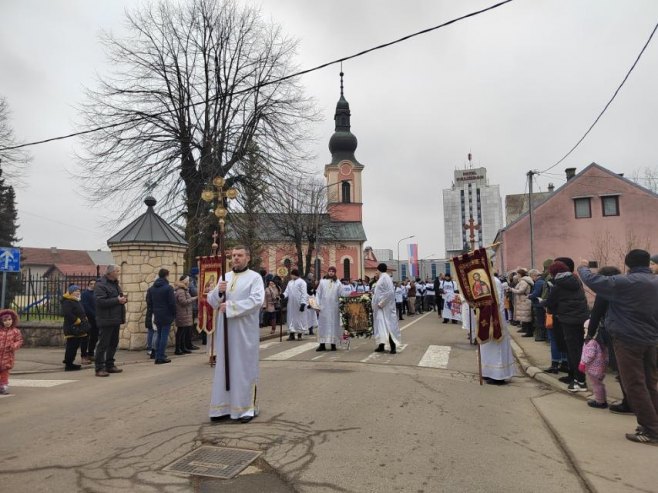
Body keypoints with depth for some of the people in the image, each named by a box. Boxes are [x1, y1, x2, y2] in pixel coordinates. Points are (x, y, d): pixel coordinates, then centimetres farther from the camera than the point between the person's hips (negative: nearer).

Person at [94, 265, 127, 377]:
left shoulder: (115, 284, 18)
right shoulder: (100, 285, -12)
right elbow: (100, 301, -23)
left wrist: (123, 299, 4)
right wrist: (117, 300, -20)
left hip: (116, 320, 9)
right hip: (106, 320, -9)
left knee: (113, 343, 13)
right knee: (103, 344, -5)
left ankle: (110, 365, 23)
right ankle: (100, 368, 0)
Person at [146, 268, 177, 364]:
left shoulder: (151, 288, 8)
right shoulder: (168, 288, -12)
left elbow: (149, 302, 11)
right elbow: (172, 303, -13)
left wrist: (152, 312, 17)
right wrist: (174, 315, -3)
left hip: (157, 316, 6)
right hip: (166, 316, -6)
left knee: (159, 336, 16)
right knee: (164, 336, -2)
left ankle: (157, 356, 17)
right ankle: (161, 357, -2)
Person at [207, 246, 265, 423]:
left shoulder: (254, 277, -2)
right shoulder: (224, 277, 14)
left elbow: (257, 301, -16)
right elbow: (211, 300, 11)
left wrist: (231, 306, -18)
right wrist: (218, 291, -11)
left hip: (245, 331, -5)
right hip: (225, 330, 5)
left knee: (245, 367, 1)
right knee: (224, 367, 8)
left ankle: (247, 407, 10)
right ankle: (224, 407, 17)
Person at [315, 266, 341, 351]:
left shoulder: (337, 283, 7)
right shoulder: (322, 282, 7)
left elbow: (340, 296, 4)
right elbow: (318, 294, 5)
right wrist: (318, 306, -2)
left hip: (334, 307, 0)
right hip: (324, 307, 0)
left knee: (333, 324, 1)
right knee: (323, 324, -1)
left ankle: (333, 344, 8)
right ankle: (322, 344, 2)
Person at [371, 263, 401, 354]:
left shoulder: (385, 278, -14)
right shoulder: (382, 278, 13)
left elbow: (390, 292, -22)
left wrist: (381, 303, -20)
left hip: (385, 307, -9)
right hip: (380, 306, 9)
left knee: (387, 325, -7)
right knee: (380, 325, 10)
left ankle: (393, 346, -2)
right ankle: (381, 345, 16)